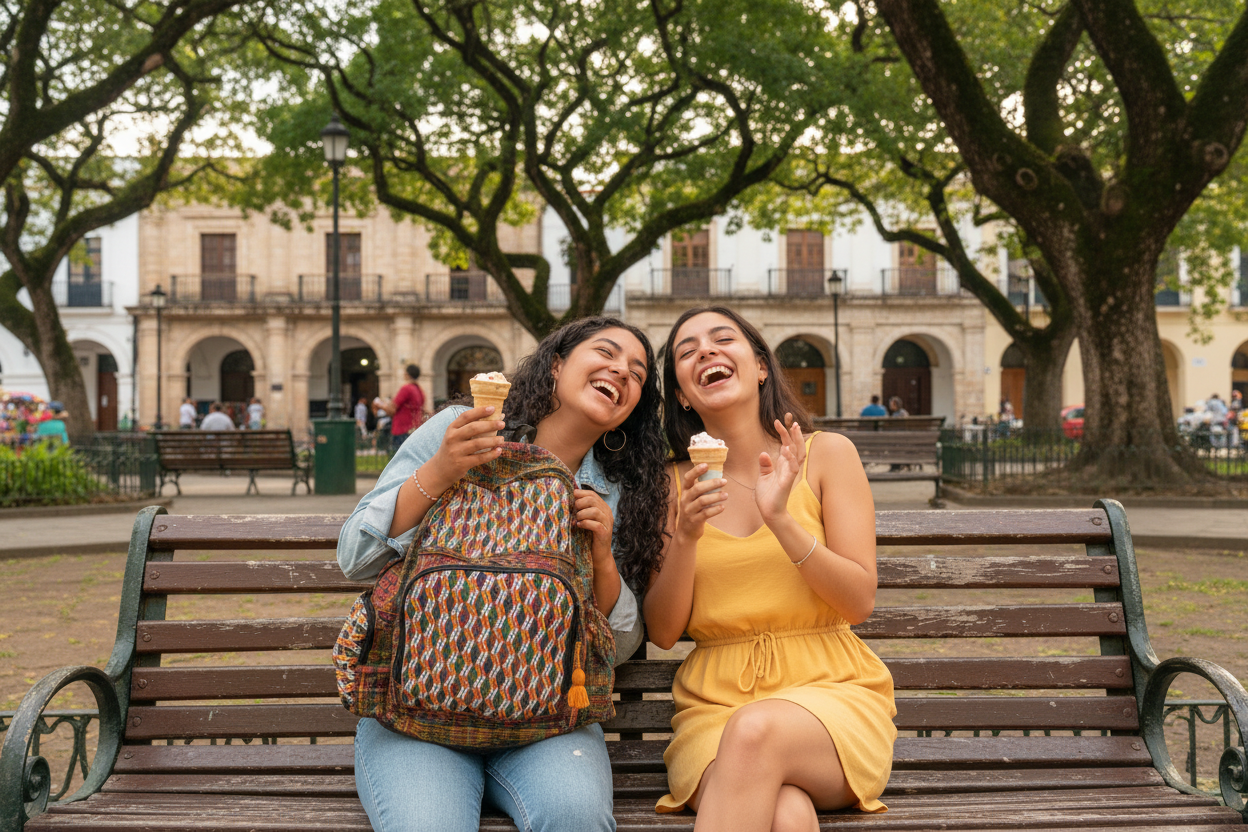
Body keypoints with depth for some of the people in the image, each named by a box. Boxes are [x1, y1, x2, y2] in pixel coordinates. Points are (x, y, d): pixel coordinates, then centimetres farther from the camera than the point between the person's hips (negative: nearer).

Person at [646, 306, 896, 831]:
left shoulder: (826, 454, 4)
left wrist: (781, 519, -16)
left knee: (756, 729, -36)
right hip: (715, 700, 0)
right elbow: (662, 632, 5)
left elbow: (859, 602, -2)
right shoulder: (675, 484, 9)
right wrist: (685, 536, -12)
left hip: (829, 690, 1)